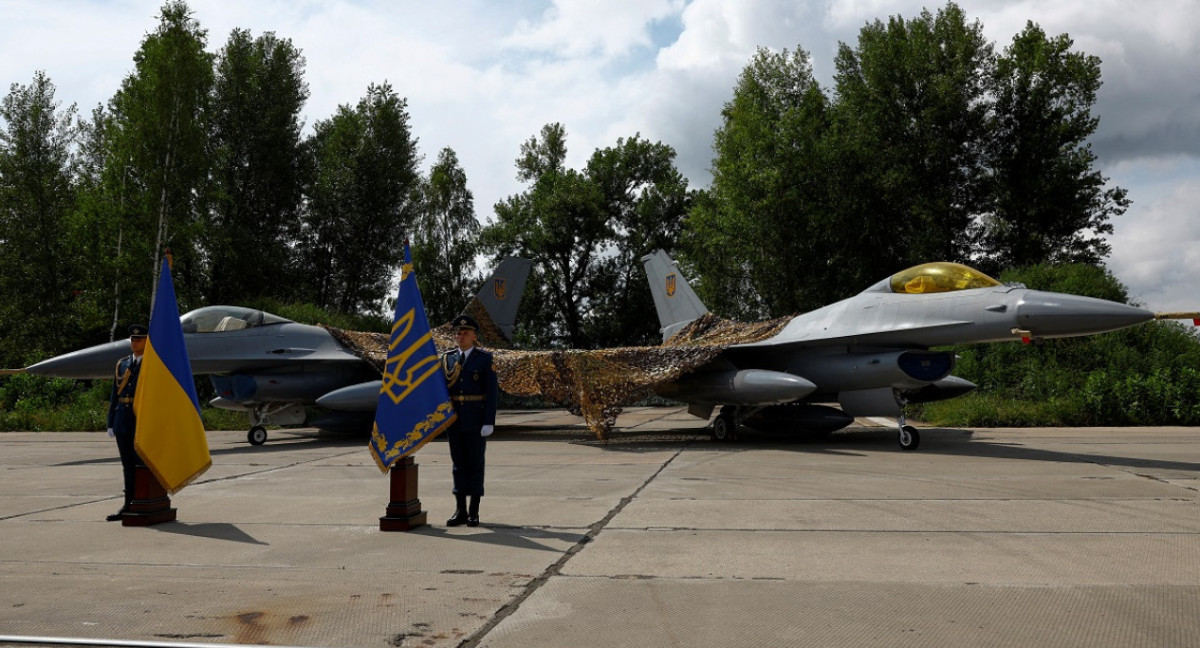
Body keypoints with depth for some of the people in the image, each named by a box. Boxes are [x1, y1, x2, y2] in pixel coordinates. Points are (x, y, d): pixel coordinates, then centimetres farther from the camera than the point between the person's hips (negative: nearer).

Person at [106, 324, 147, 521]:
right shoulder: (122, 364, 14)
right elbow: (115, 394, 15)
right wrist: (111, 422, 10)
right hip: (122, 419, 6)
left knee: (142, 461, -3)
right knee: (128, 463, 10)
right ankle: (129, 505, 16)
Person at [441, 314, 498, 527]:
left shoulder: (485, 358, -2)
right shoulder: (446, 358, 9)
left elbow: (491, 392, -6)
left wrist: (489, 422, -13)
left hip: (476, 420, -3)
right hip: (453, 420, 4)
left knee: (475, 464, 2)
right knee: (458, 464, 8)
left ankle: (474, 511, 9)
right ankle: (460, 511, 14)